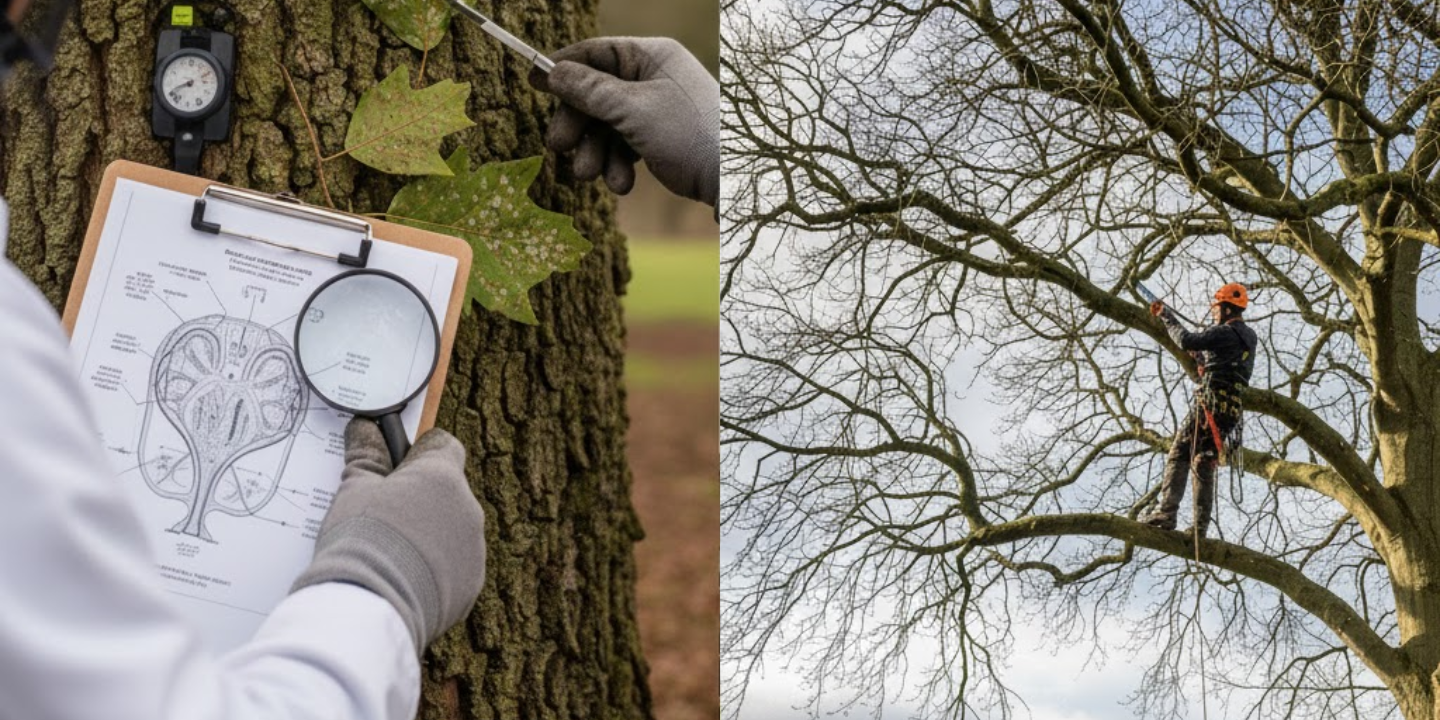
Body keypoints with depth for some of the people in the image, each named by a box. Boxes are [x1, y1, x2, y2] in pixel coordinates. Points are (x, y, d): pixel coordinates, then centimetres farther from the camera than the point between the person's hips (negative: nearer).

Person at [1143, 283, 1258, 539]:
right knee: (1205, 463, 10)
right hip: (1230, 410, 8)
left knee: (1179, 455, -8)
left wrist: (1166, 317, -6)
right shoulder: (1249, 337, 20)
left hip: (1210, 403, -8)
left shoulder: (1225, 333, -9)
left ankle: (1166, 513, -18)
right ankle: (1200, 525, 5)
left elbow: (1187, 341, -19)